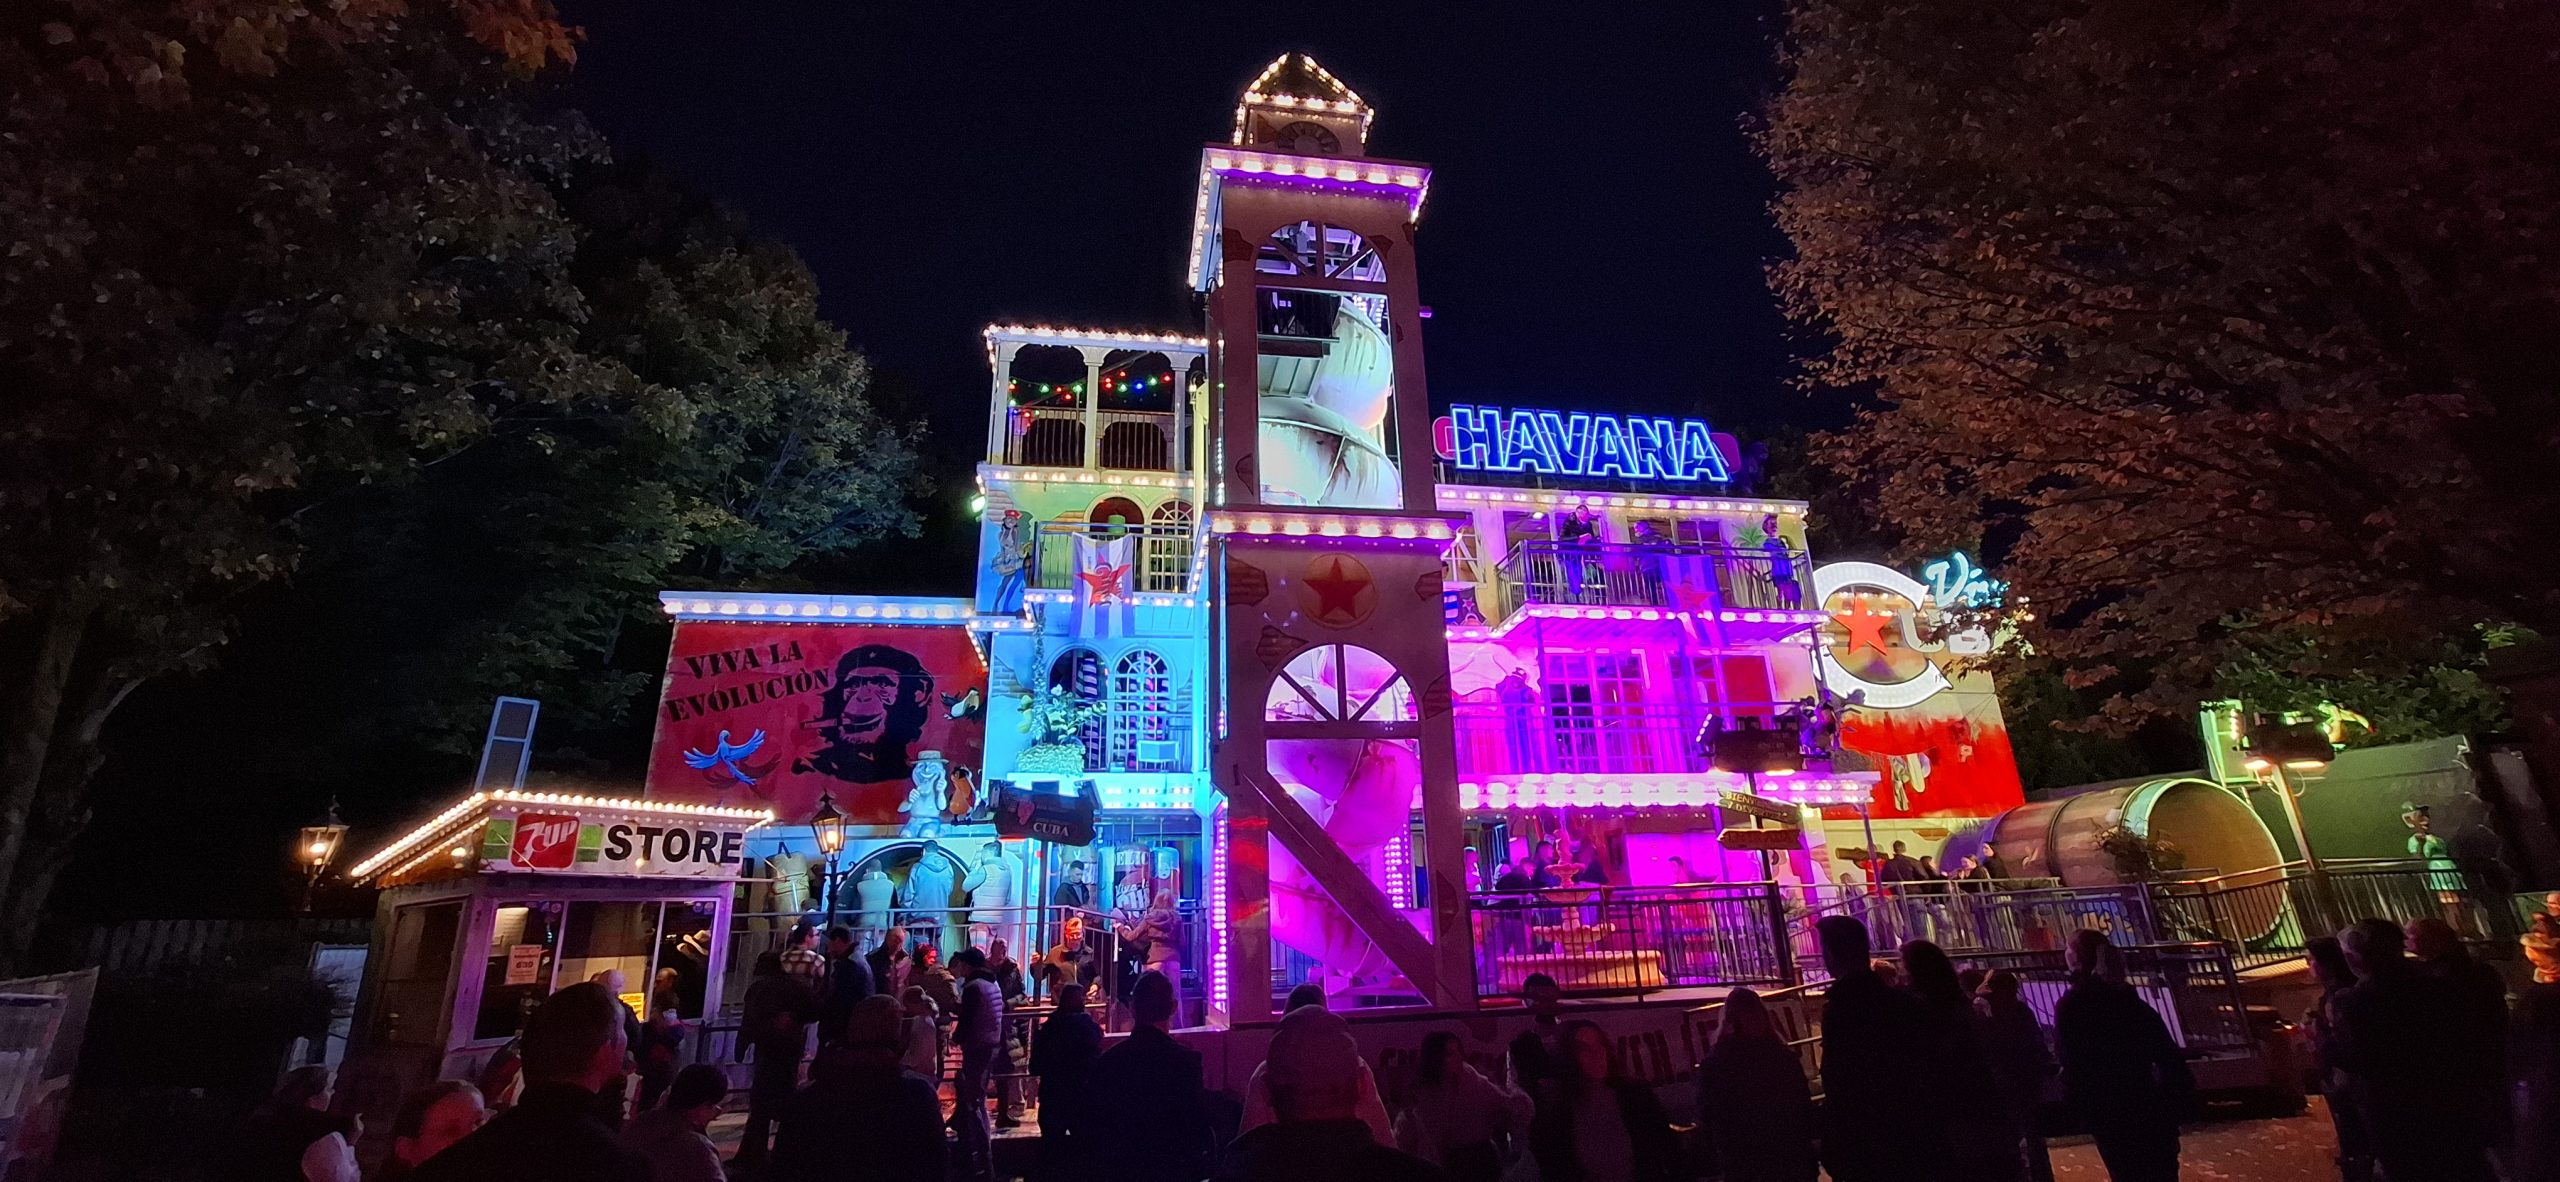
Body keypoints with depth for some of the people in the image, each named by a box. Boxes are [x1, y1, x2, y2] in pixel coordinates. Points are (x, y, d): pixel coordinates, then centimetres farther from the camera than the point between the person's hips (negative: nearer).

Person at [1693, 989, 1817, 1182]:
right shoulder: (1785, 1058, -7)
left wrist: (1709, 1156, 10)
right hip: (1791, 1160, 1)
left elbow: (1707, 1121, -5)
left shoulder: (1712, 1064, -10)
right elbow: (1805, 1110, -1)